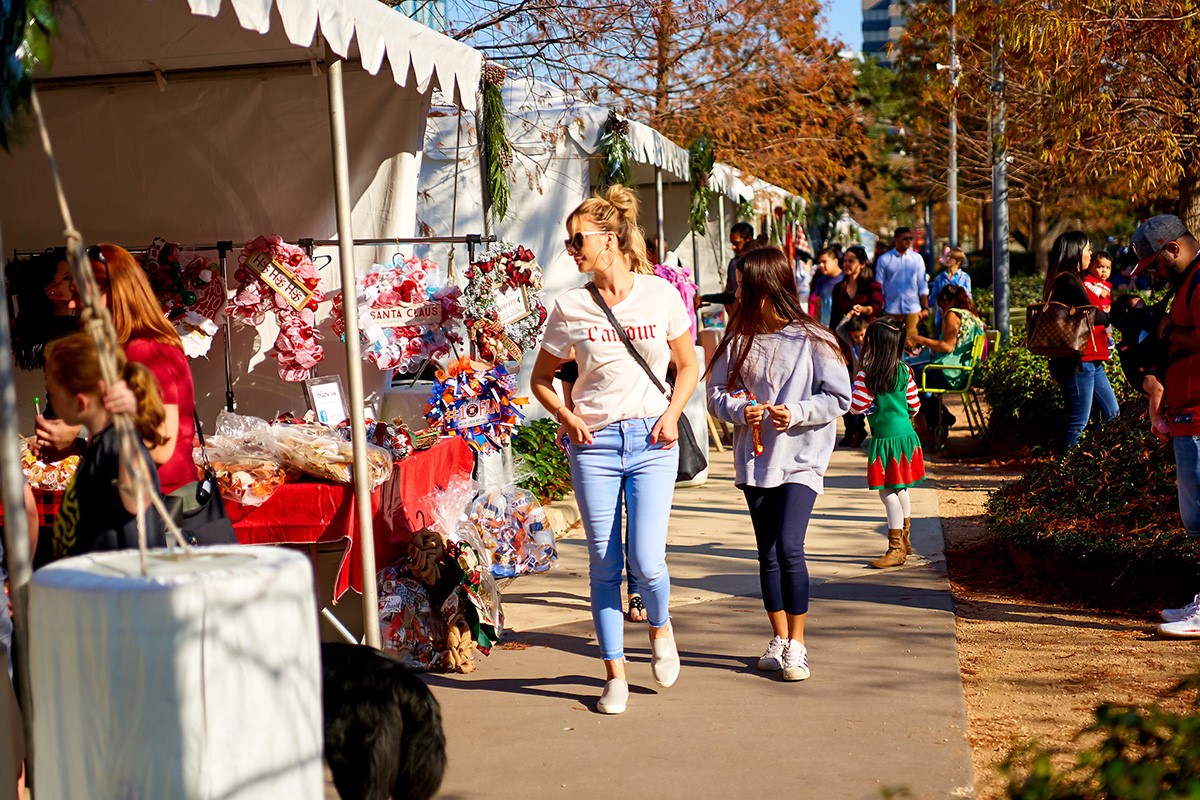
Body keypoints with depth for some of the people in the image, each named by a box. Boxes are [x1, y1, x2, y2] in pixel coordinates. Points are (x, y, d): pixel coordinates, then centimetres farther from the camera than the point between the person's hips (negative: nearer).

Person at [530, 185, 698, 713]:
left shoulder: (660, 294, -1)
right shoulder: (570, 308, 1)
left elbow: (688, 365, 11)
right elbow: (541, 378, 12)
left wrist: (672, 414, -4)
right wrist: (566, 418, -5)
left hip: (651, 441, -1)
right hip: (594, 443, 1)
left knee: (646, 560, -9)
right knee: (604, 564, 4)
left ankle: (660, 627, 26)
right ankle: (615, 674, 18)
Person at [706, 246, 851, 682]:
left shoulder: (813, 340, -6)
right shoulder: (739, 340, 5)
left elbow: (839, 398, -4)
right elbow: (716, 394, 6)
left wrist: (796, 413, -18)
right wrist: (740, 411, -14)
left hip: (801, 459, -4)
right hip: (755, 461, 5)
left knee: (789, 548, -16)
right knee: (768, 554, 11)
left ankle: (796, 644, -1)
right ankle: (779, 639, 25)